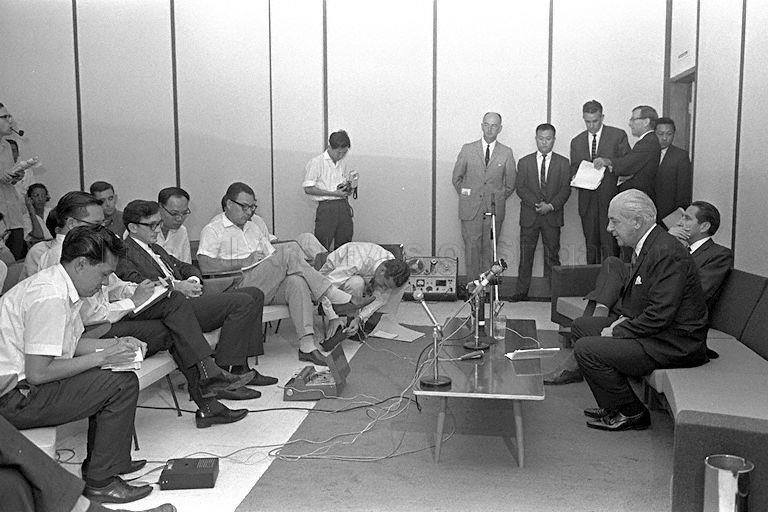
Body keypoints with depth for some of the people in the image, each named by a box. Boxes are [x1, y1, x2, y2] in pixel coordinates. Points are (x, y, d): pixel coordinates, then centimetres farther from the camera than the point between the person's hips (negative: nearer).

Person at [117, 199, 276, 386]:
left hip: (188, 298, 10)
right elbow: (135, 282, -20)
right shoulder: (122, 253, -3)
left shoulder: (155, 249, 28)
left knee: (255, 294, 2)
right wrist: (175, 285, -22)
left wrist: (193, 280, 3)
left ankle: (240, 368, -3)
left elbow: (185, 267, 26)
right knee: (243, 302, -22)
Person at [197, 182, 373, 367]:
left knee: (297, 282, -29)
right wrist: (244, 262, -13)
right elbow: (205, 265, -12)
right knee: (289, 250, -22)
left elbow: (272, 255, 25)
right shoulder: (213, 230, 4)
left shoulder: (252, 228, 28)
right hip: (239, 288, -6)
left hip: (267, 286, 7)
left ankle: (307, 346, -36)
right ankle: (337, 299, -20)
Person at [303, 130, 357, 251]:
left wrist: (351, 187, -2)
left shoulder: (343, 163, 12)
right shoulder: (316, 162, -6)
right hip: (326, 208, -5)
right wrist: (334, 193, -14)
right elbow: (308, 189, -10)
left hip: (344, 206, 6)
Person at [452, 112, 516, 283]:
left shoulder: (506, 153, 3)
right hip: (471, 208, 0)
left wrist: (500, 199, 9)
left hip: (494, 209, 1)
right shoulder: (467, 149, 3)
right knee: (471, 247, -2)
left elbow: (511, 183, 13)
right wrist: (465, 197, 8)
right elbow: (456, 177, 11)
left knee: (488, 248, 4)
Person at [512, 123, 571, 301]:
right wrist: (536, 204, -13)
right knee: (526, 255, 3)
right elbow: (520, 187, 0)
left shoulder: (563, 163, 7)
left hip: (553, 215, -1)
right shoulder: (524, 162, 8)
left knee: (552, 255, 3)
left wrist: (550, 205, -15)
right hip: (529, 215, 1)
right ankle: (522, 291, 9)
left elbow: (566, 189, -1)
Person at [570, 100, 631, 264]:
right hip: (587, 201, 4)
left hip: (610, 199, -4)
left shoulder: (618, 135, 2)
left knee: (610, 245, -8)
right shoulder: (576, 142, 13)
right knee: (591, 245, 9)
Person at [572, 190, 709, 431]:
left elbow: (660, 315, -28)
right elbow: (631, 292, 23)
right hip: (649, 329, 11)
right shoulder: (645, 246, 9)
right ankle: (612, 405, 15)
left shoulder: (667, 253, -24)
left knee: (586, 349, -18)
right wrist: (623, 318, 4)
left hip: (673, 344, -11)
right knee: (581, 325, 12)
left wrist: (618, 331, -18)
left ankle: (632, 413, 1)